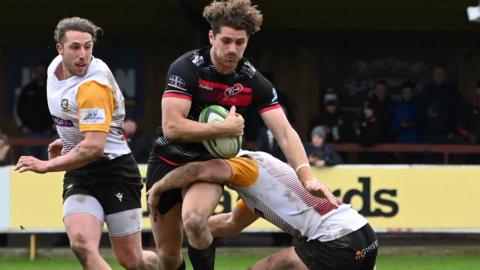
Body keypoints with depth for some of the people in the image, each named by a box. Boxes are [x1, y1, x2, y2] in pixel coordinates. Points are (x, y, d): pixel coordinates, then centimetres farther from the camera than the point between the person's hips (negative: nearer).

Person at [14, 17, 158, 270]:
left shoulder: (94, 86, -24)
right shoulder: (55, 67, 3)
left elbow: (93, 147, -30)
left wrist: (46, 165, -25)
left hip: (113, 171, -7)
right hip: (78, 175, 7)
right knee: (82, 245, -22)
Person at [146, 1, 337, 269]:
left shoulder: (254, 82, -11)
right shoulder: (187, 68, -20)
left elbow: (285, 132, -13)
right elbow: (172, 127, -28)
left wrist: (307, 177, -27)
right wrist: (225, 129, -25)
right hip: (168, 162, -1)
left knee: (194, 219, -33)